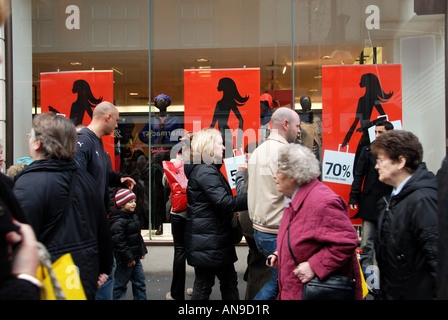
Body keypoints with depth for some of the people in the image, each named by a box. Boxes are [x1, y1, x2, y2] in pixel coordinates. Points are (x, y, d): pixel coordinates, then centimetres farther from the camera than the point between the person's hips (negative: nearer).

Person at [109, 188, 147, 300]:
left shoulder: (133, 216, 9)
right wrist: (128, 258, -21)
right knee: (121, 284, 5)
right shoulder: (118, 221, -21)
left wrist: (142, 250, 15)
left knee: (140, 281, 15)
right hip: (125, 261, -9)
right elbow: (118, 242, -24)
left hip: (135, 257, 9)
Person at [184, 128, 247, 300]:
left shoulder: (209, 169, 14)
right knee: (204, 285, 2)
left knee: (229, 280, 16)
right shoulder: (205, 172, -19)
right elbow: (224, 202, -26)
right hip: (207, 241, -10)